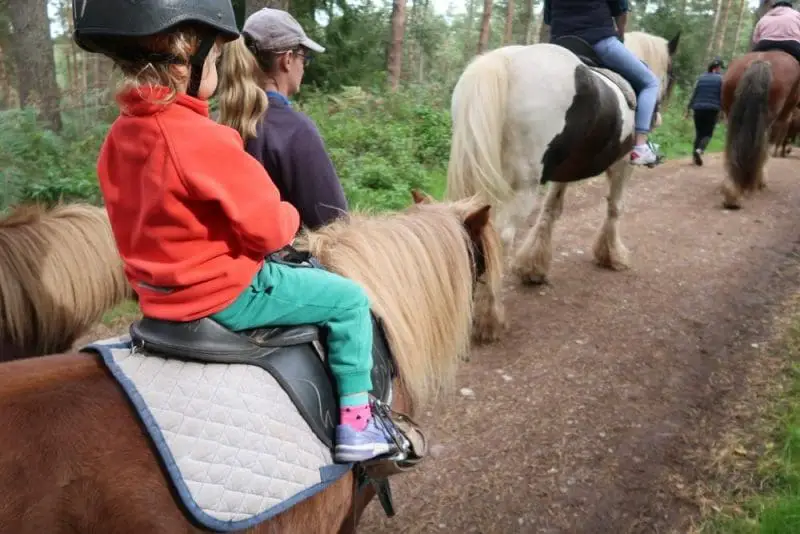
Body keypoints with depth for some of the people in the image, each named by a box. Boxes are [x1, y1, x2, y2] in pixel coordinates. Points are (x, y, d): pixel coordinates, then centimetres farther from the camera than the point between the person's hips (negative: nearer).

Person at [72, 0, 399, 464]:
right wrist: (289, 218, 1)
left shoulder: (120, 135, 2)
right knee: (350, 299, 2)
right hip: (226, 294, -9)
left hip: (160, 294, 9)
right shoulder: (203, 138, -25)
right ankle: (356, 424, 6)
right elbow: (266, 229, -20)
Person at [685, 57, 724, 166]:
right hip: (712, 110, -3)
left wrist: (688, 108, 12)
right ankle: (699, 150, -25)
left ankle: (695, 153, 8)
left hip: (698, 109, 3)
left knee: (699, 133, 13)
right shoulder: (720, 79, 0)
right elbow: (722, 97, -2)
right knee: (708, 134, 1)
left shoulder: (701, 78, 8)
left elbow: (694, 94, 7)